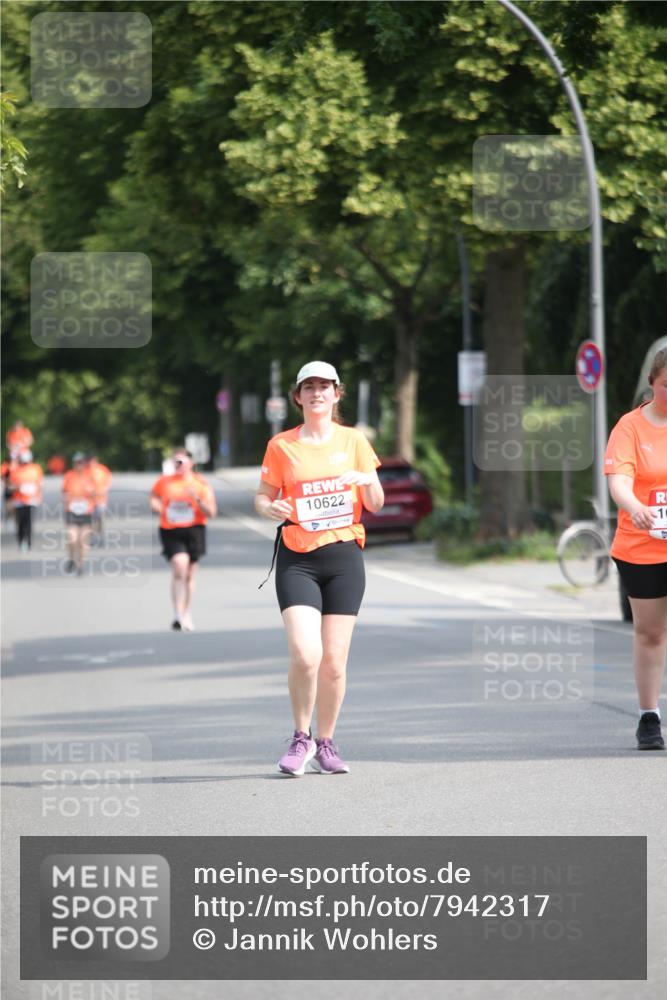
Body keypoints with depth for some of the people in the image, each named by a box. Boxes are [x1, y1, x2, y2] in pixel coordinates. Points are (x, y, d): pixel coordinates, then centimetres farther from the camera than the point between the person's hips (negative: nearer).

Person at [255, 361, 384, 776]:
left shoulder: (353, 440, 8)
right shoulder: (281, 446, 4)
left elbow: (376, 504, 9)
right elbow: (263, 496, 10)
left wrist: (368, 482, -13)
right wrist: (270, 508, -13)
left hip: (344, 557, 2)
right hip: (297, 559, -1)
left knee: (334, 661, 0)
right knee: (305, 654, -16)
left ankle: (326, 743, 18)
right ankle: (301, 739, 4)